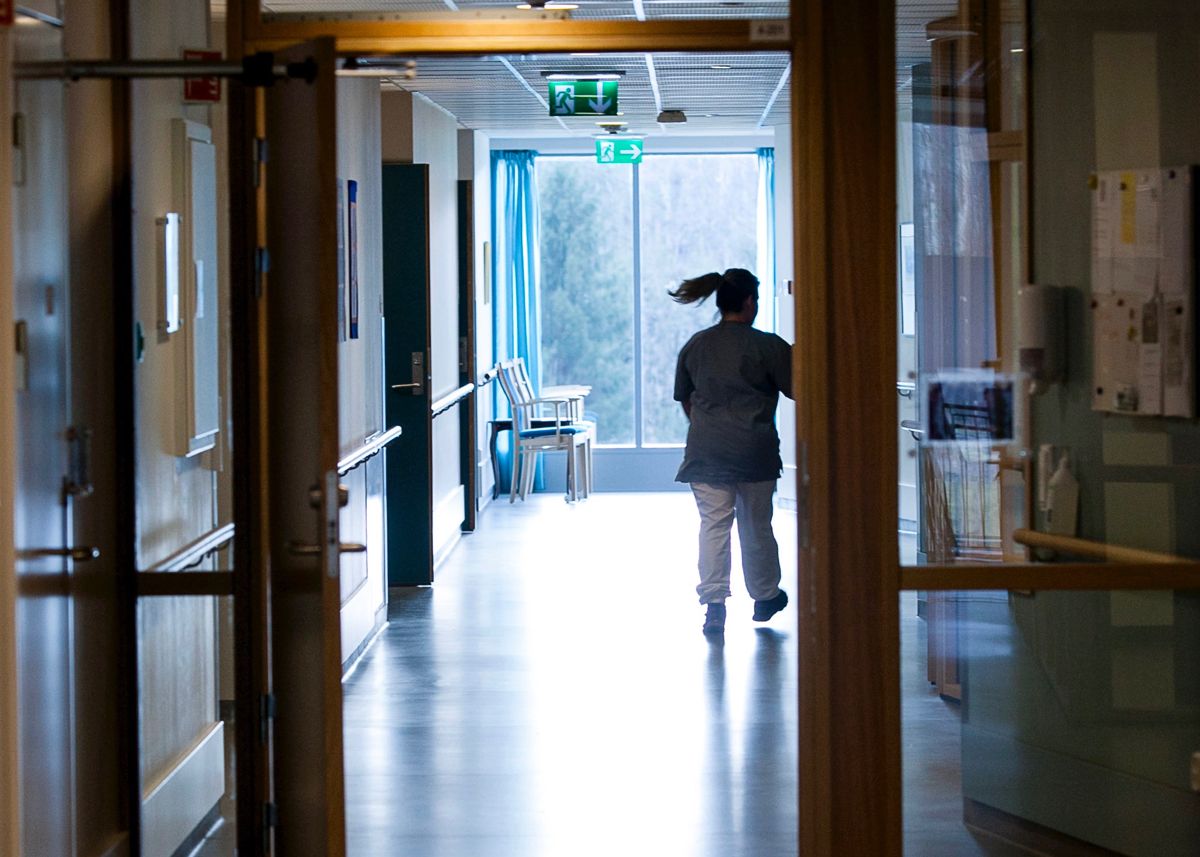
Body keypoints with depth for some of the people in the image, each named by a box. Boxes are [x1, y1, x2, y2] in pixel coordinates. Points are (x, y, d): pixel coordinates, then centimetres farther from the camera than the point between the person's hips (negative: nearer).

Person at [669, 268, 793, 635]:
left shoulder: (695, 346, 7)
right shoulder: (768, 346, -6)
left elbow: (684, 399, 16)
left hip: (706, 450, 2)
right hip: (754, 449, -2)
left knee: (713, 524, 1)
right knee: (756, 525, 12)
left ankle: (713, 603, -8)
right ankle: (765, 597, 27)